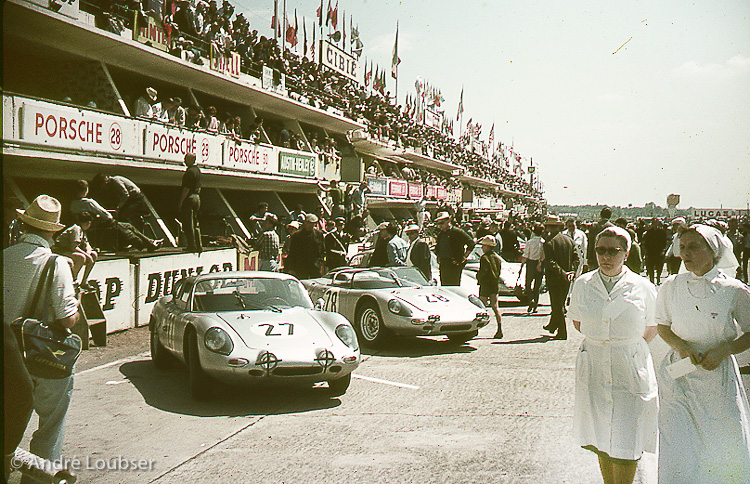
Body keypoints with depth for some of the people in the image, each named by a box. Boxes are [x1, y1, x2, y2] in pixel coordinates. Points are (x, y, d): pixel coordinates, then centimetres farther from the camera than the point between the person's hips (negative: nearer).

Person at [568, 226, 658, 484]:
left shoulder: (643, 288, -5)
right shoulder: (582, 284, 0)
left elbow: (652, 328, 10)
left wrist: (628, 347, 3)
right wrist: (597, 341, 7)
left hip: (632, 371, -2)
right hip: (593, 369, 2)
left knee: (626, 444, -2)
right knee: (601, 439, 13)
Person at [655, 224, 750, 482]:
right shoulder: (670, 287, -1)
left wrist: (723, 350, -14)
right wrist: (680, 345, -9)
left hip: (719, 377, -1)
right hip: (677, 376, 1)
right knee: (675, 449, -3)